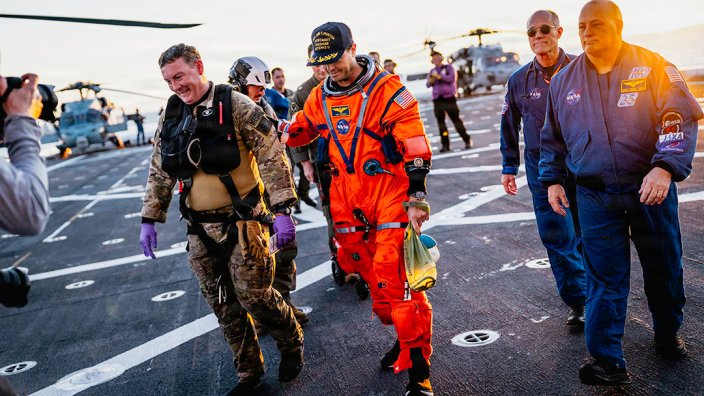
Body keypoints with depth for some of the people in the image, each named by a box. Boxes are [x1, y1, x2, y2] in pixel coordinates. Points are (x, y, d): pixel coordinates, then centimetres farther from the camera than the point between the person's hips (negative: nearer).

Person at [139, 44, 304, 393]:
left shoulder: (235, 105, -9)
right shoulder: (171, 115, 7)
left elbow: (272, 157, -12)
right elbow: (159, 172, 14)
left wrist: (282, 209, -17)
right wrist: (149, 219, 10)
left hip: (242, 222, -5)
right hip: (200, 229, 5)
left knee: (254, 295, -1)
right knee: (223, 304, 11)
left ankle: (292, 345, 28)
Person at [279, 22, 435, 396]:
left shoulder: (387, 90, -10)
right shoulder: (320, 98, 8)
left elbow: (414, 147, -12)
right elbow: (299, 130, 25)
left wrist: (416, 197, -16)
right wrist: (277, 131, 3)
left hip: (388, 191, -6)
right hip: (347, 198, 6)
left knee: (396, 278, -10)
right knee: (373, 276, 13)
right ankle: (404, 335, 34)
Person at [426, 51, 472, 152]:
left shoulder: (448, 67, 5)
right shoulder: (432, 71, 17)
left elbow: (451, 78, -12)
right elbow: (427, 84, 6)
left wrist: (439, 76, -21)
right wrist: (430, 81, -16)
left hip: (449, 97, -4)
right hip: (437, 99, 4)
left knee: (456, 119, -6)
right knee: (440, 121, 0)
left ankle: (467, 140, 3)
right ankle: (445, 145, 2)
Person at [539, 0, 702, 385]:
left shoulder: (654, 67, -3)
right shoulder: (564, 81, 7)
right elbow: (552, 138, 16)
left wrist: (664, 168, -27)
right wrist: (552, 181, 9)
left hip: (650, 188, -1)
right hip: (595, 197, 1)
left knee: (663, 267, 14)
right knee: (604, 280, 1)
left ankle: (668, 335, 39)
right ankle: (607, 361, 9)